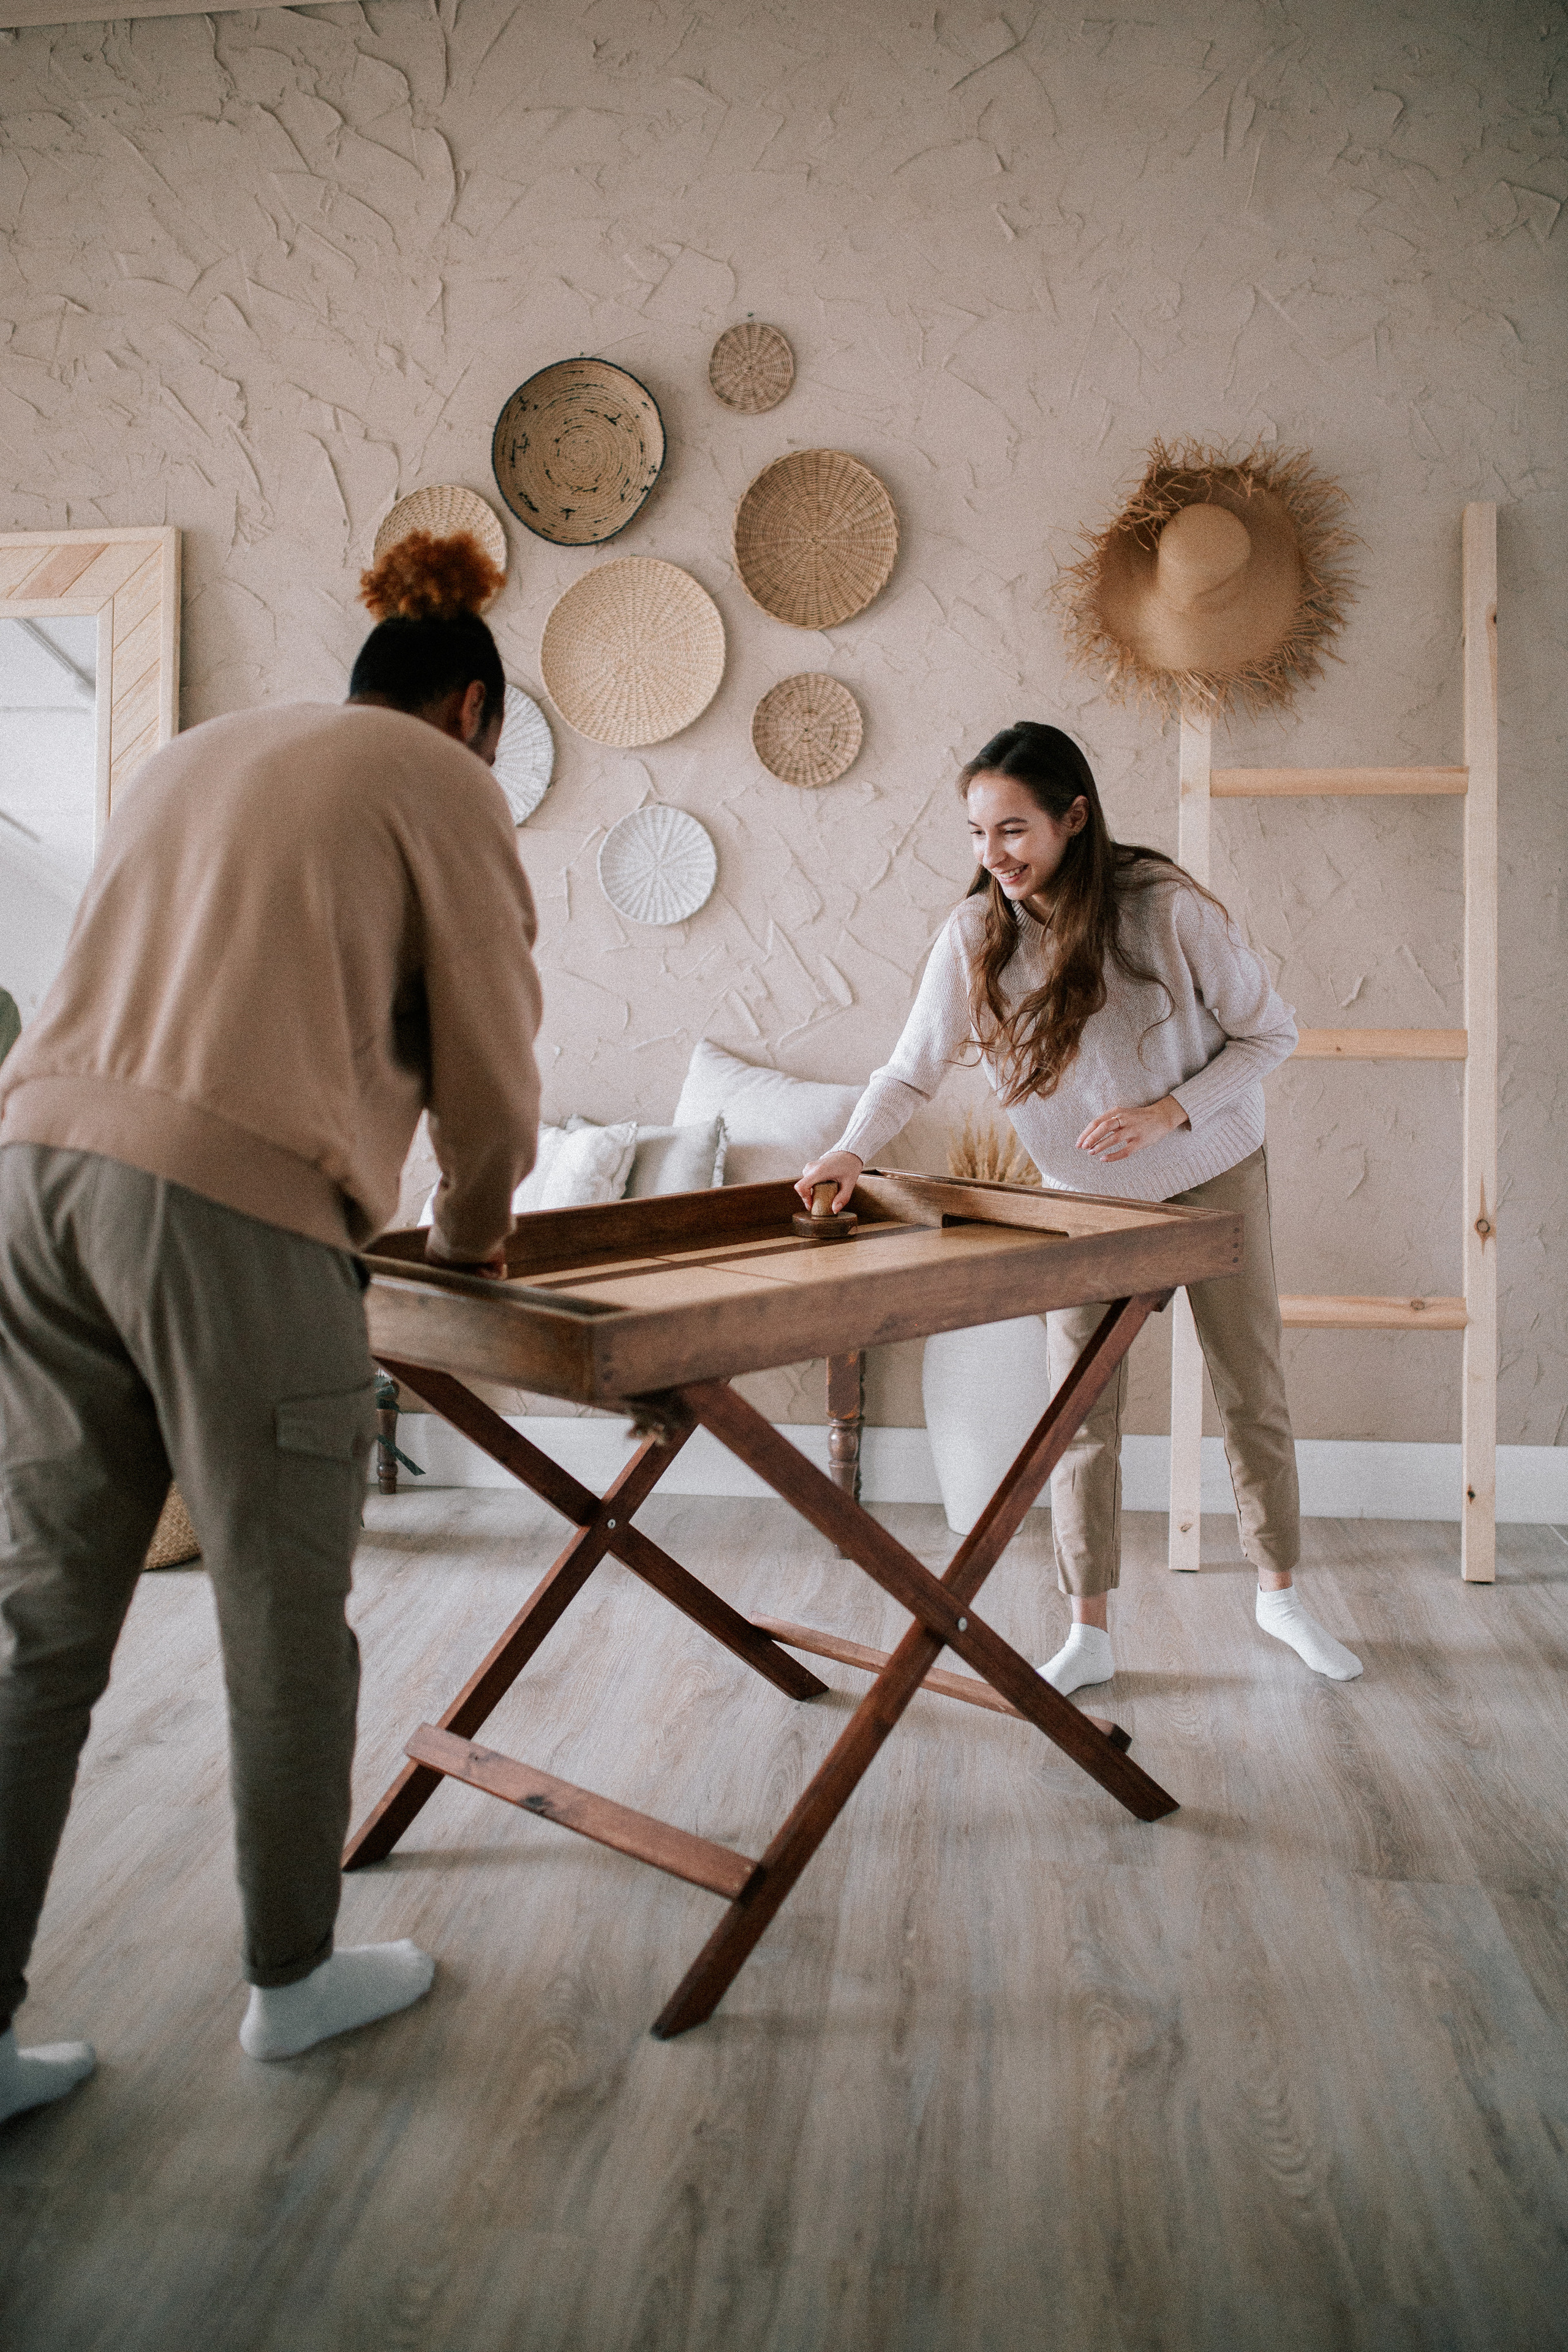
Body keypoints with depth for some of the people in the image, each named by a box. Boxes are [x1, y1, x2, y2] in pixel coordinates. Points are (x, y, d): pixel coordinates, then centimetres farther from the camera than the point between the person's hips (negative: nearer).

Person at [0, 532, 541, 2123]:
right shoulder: (444, 784, 7)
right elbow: (490, 1073, 5)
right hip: (234, 1208, -7)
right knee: (284, 1622, 9)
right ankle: (293, 1979, 28)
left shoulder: (191, 754, 28)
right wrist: (474, 1230, 24)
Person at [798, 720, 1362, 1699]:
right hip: (1086, 1195, 2)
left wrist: (1170, 1111, -27)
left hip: (1213, 1176, -1)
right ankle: (1091, 1633, 12)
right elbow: (914, 1067, -16)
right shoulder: (975, 934, -16)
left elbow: (1270, 1032, -14)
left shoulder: (1169, 908, -24)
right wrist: (853, 1150, -34)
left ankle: (1282, 1592, 30)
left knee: (1255, 1391, 10)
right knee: (1082, 1407, 0)